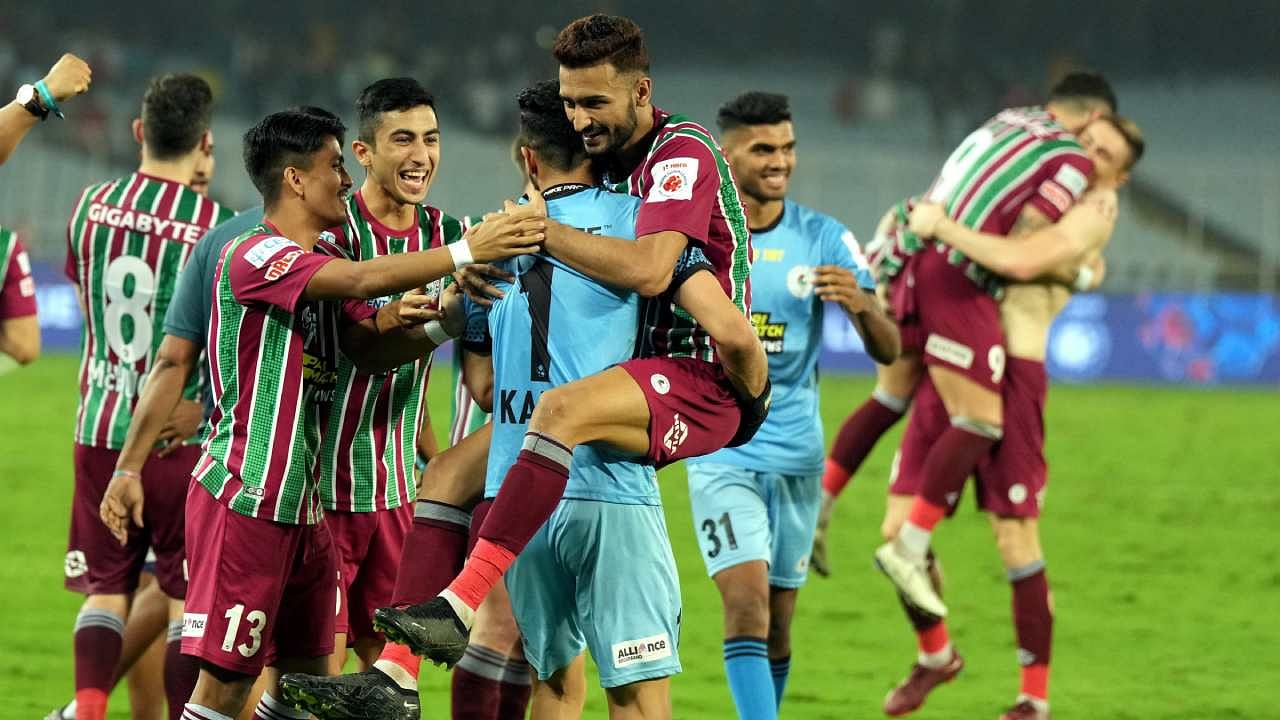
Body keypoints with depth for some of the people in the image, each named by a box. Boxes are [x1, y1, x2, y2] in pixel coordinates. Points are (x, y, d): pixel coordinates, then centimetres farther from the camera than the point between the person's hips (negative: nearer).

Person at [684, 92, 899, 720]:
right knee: (746, 604, -17)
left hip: (796, 452, 2)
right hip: (721, 453, -2)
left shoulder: (825, 240, -1)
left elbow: (888, 351, -4)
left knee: (777, 623, 9)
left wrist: (860, 303, -25)